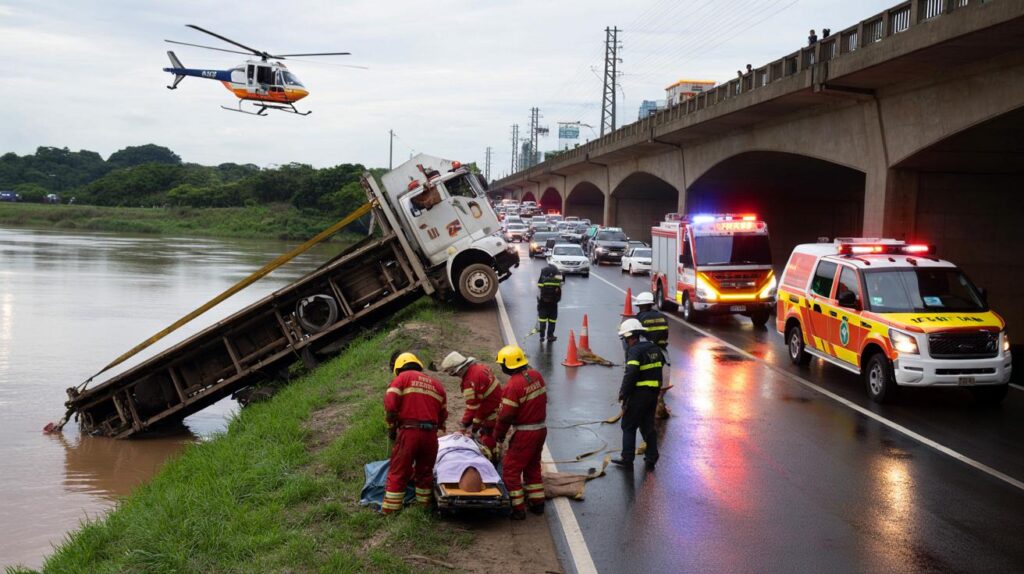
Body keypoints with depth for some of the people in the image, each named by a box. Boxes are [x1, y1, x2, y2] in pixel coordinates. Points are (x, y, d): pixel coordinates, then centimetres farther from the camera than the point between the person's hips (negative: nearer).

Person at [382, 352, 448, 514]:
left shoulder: (402, 378, 4)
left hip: (408, 432, -4)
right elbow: (443, 414, 17)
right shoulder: (437, 385, 19)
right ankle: (425, 506, 23)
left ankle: (390, 510, 6)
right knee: (425, 471, 19)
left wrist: (392, 427, 4)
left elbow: (390, 405, -7)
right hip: (430, 434, 4)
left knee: (398, 472, 4)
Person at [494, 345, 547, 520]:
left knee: (510, 469, 3)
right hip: (541, 428, 8)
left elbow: (506, 415, -18)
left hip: (525, 433, -8)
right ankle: (537, 503, 29)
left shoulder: (513, 385, -22)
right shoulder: (536, 376, 1)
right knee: (533, 466, 22)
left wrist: (499, 435, -3)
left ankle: (517, 508, 4)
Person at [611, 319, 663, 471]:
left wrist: (623, 393, -16)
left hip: (638, 393, -8)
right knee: (648, 426, 15)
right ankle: (651, 459, 16)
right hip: (654, 393, 8)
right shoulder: (655, 348, 10)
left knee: (629, 426, 4)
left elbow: (630, 374, -25)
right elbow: (662, 365, 16)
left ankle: (627, 459, 6)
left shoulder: (635, 351, -16)